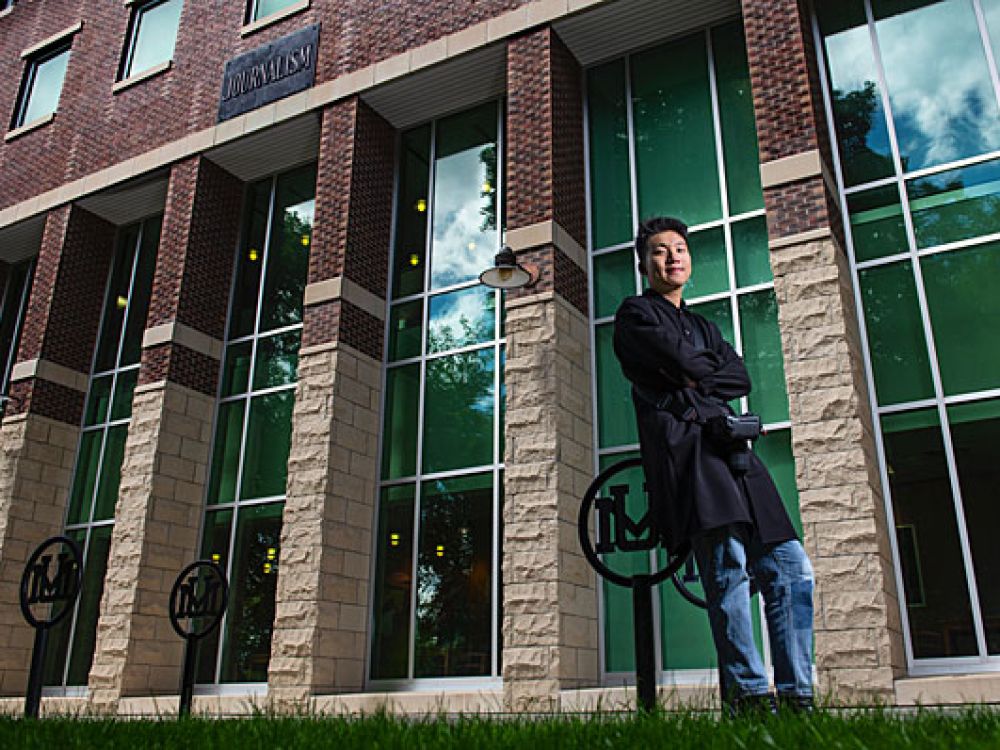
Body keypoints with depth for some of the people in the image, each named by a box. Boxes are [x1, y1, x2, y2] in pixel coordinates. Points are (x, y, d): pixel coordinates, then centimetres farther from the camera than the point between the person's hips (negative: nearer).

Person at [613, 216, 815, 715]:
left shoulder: (704, 327, 32)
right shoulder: (636, 313, 12)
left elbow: (741, 378, 14)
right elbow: (679, 358, -7)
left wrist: (695, 380, 0)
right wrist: (712, 367, 11)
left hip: (728, 446, 7)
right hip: (683, 446, -7)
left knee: (790, 567, 0)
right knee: (729, 565, -21)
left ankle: (796, 696, 4)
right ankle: (749, 695, -17)